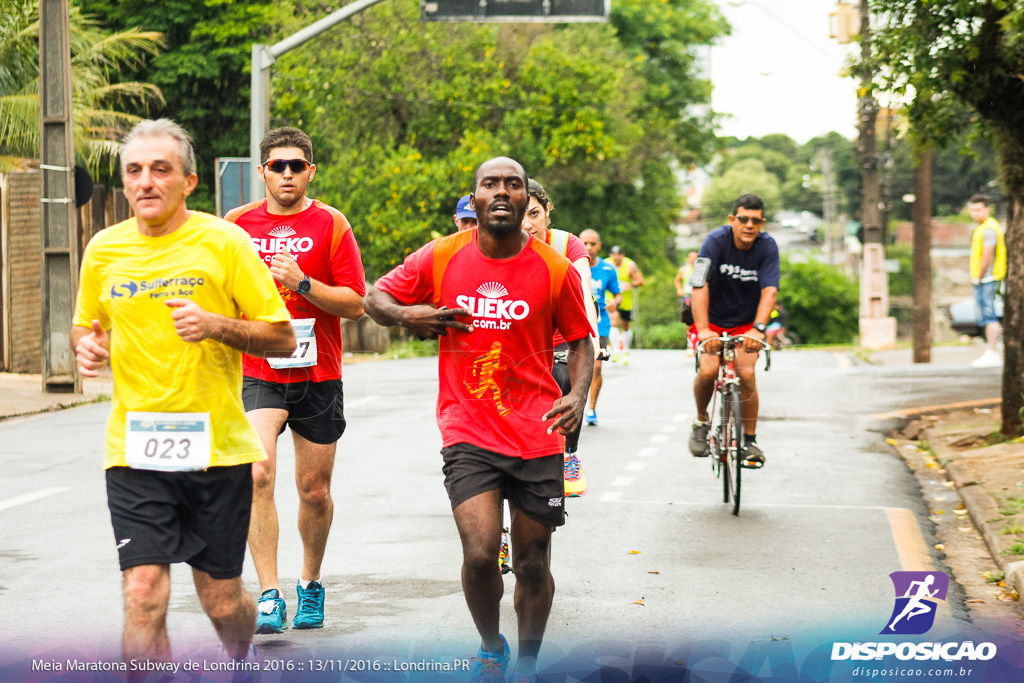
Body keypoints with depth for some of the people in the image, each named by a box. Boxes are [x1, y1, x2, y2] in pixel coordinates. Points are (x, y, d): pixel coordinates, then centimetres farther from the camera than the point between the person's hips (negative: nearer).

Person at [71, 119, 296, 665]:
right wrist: (87, 346, -2)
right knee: (142, 595, -13)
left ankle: (242, 659, 43)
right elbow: (86, 326, 22)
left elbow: (283, 338, -2)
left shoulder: (224, 242, -4)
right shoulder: (103, 250, 5)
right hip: (133, 450, 2)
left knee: (222, 600, 9)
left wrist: (216, 324, -19)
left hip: (217, 447, -1)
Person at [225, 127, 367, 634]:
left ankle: (311, 583, 32)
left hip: (318, 375, 0)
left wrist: (302, 283, -18)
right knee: (258, 474, -21)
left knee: (315, 491, 9)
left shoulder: (330, 225, -1)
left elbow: (356, 304, -6)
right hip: (257, 375, 0)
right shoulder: (238, 223, 4)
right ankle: (269, 596, -19)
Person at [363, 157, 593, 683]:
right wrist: (406, 315, -11)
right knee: (480, 554, -15)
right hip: (467, 433, -1)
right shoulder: (439, 258, -1)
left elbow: (580, 339, 10)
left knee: (533, 563, 7)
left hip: (536, 436, 1)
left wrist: (578, 395, -8)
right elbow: (374, 297, 11)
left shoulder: (555, 270, -1)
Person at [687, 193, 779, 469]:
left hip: (746, 322, 1)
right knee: (708, 371, -21)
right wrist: (703, 330, -43)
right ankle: (701, 420, 8)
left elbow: (769, 291, -26)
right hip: (712, 319, -1)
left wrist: (758, 329, -42)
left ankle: (750, 440, 0)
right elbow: (700, 285, -31)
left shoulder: (767, 246, -16)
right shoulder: (716, 241, -22)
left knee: (746, 374, -16)